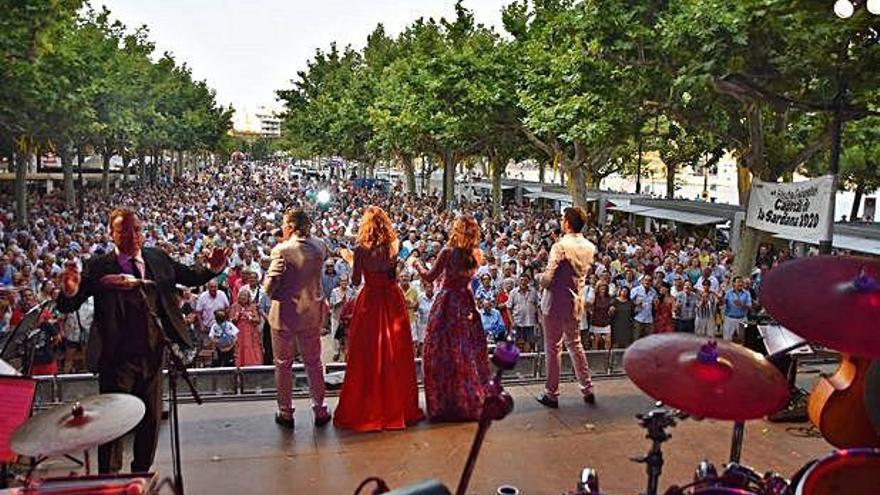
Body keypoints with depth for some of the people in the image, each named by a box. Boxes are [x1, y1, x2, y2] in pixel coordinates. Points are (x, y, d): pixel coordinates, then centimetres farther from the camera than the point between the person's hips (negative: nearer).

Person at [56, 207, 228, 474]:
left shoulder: (158, 258, 4)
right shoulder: (97, 266, -6)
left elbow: (190, 276, 12)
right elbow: (67, 306, -8)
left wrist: (212, 269, -8)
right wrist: (70, 291, -31)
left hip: (152, 355, 4)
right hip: (117, 358, -4)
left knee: (151, 419, 15)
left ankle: (141, 474, 34)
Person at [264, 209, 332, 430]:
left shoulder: (282, 250, -19)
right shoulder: (319, 246, -5)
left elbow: (269, 287, -19)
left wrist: (267, 278, 4)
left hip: (285, 314, -4)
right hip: (312, 314, 4)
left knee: (283, 364, 13)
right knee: (313, 363, 17)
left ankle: (285, 413, 22)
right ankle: (319, 411, 24)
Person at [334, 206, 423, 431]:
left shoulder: (361, 249, -11)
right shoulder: (393, 247, -2)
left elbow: (355, 281, -7)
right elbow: (395, 275, 3)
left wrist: (353, 260, 7)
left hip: (370, 300, -3)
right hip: (393, 300, 3)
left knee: (368, 355, 7)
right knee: (395, 353, 13)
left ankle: (366, 408, 15)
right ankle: (398, 405, 25)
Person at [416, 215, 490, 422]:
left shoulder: (448, 252, -13)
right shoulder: (476, 255, 1)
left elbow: (429, 277, -5)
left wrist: (416, 265, 11)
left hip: (447, 304, -5)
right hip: (466, 305, 5)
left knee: (442, 352, 4)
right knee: (469, 352, 12)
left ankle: (444, 405, 9)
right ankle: (471, 402, 21)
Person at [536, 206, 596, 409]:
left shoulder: (561, 246, -20)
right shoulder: (589, 247, 2)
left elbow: (547, 278, -24)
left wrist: (542, 280, -4)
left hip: (556, 302, -6)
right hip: (576, 301, 7)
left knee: (553, 348, 4)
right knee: (575, 344, 20)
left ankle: (552, 394, 14)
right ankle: (587, 389, 25)